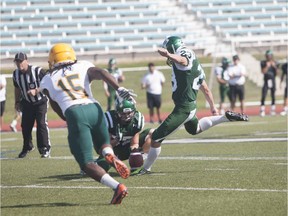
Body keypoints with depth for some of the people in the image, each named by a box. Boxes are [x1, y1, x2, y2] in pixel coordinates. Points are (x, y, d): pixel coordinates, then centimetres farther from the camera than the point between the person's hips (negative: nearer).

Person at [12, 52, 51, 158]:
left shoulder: (38, 71, -23)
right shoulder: (16, 74, -6)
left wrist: (36, 91, -30)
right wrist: (17, 102, 11)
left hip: (40, 101, -5)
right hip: (27, 103, 5)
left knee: (41, 124, -13)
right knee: (25, 125, 6)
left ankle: (45, 149, -6)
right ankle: (27, 147, 28)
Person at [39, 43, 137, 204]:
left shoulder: (48, 80, 22)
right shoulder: (84, 67, 22)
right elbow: (101, 73, 2)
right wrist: (119, 89, -11)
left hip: (74, 114, -3)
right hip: (94, 109, 3)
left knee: (87, 163, 0)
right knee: (103, 144, 29)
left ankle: (117, 187, -25)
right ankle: (111, 156, -9)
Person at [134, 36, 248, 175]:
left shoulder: (185, 56, -15)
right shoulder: (194, 64, 14)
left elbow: (181, 59, -44)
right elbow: (205, 89, 21)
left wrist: (168, 55, -66)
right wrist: (213, 106, 32)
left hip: (182, 109, -10)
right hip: (191, 106, 10)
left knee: (156, 138, -4)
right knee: (195, 129, 40)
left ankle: (146, 168, 7)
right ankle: (227, 117, 32)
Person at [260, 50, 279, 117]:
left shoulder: (274, 63, 4)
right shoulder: (263, 63, -2)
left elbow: (276, 72, 0)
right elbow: (263, 71, -12)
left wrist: (274, 66, -12)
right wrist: (267, 66, -19)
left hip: (273, 81, 2)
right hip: (266, 81, -2)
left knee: (273, 96, 6)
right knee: (263, 97, -8)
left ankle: (272, 110, 14)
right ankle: (262, 111, -6)